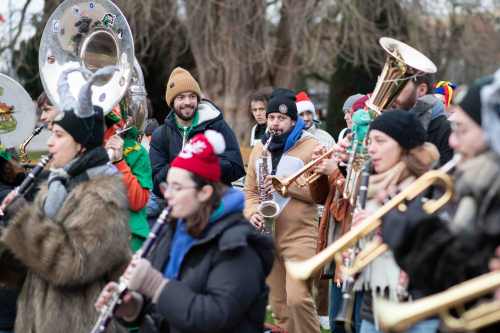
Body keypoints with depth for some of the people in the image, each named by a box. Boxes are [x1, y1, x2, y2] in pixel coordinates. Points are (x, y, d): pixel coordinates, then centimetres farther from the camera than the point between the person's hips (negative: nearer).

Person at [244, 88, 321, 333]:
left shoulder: (310, 146, -2)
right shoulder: (259, 148, 15)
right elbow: (249, 190, 17)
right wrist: (252, 213, -3)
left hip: (299, 234, -5)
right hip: (267, 236, 6)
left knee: (298, 298, -19)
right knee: (278, 305, 8)